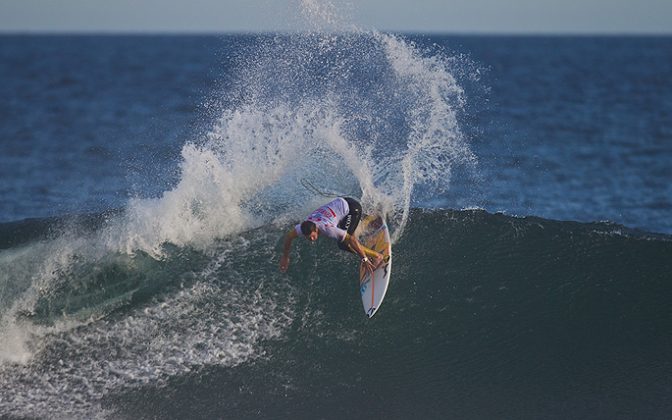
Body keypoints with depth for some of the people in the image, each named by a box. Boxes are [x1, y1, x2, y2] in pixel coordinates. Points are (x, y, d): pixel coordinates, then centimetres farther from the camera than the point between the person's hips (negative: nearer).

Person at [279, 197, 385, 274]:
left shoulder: (326, 228, -37)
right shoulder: (305, 226, -18)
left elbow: (352, 239, -36)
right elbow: (288, 236, 1)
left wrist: (364, 259, -34)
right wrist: (285, 256, 11)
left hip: (352, 207, -8)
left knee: (343, 244, -16)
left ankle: (377, 256, -9)